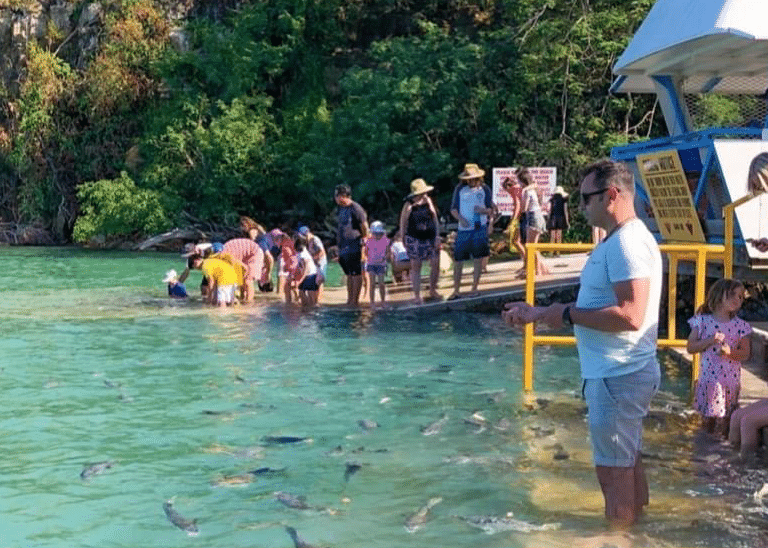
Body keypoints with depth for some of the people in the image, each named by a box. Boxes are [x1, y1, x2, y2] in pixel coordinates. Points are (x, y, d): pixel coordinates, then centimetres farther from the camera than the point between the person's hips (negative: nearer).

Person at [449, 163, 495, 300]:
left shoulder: (484, 189, 6)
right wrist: (460, 218, -11)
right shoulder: (460, 189, 5)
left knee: (478, 258, -1)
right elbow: (453, 209, 8)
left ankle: (474, 288, 10)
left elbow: (491, 210, 9)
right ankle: (456, 290, 10)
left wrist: (484, 210, -13)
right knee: (458, 259, 1)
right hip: (463, 229, 0)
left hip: (480, 228, 0)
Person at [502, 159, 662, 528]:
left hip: (618, 376, -10)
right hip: (621, 372, 10)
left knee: (614, 468, 2)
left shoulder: (627, 242, -20)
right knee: (627, 460, 19)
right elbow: (598, 307, 19)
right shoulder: (619, 241, 13)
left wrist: (567, 314, -19)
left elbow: (629, 316, -29)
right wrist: (537, 313, 13)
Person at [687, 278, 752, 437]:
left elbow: (745, 354, 4)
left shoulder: (740, 326, 4)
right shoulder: (703, 321, 1)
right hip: (709, 379, -1)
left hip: (731, 381, 1)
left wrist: (730, 351, -15)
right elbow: (690, 347, -2)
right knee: (707, 418, 4)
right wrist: (710, 341, -15)